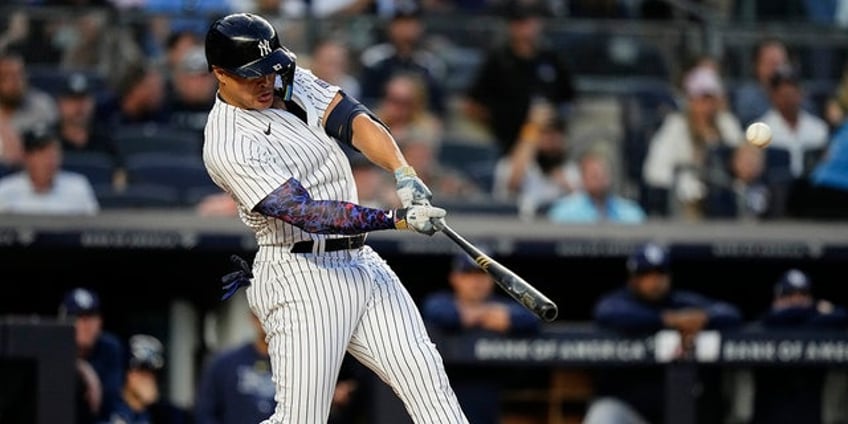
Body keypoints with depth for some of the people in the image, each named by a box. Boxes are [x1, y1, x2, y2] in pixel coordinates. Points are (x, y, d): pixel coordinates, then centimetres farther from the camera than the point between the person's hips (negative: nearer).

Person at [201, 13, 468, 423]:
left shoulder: (291, 80, 8)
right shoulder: (227, 147, -16)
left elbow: (352, 118, -4)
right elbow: (306, 213, -24)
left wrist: (403, 172, -23)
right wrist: (397, 219, -31)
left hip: (360, 263, 8)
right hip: (302, 279, -8)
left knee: (424, 375, -2)